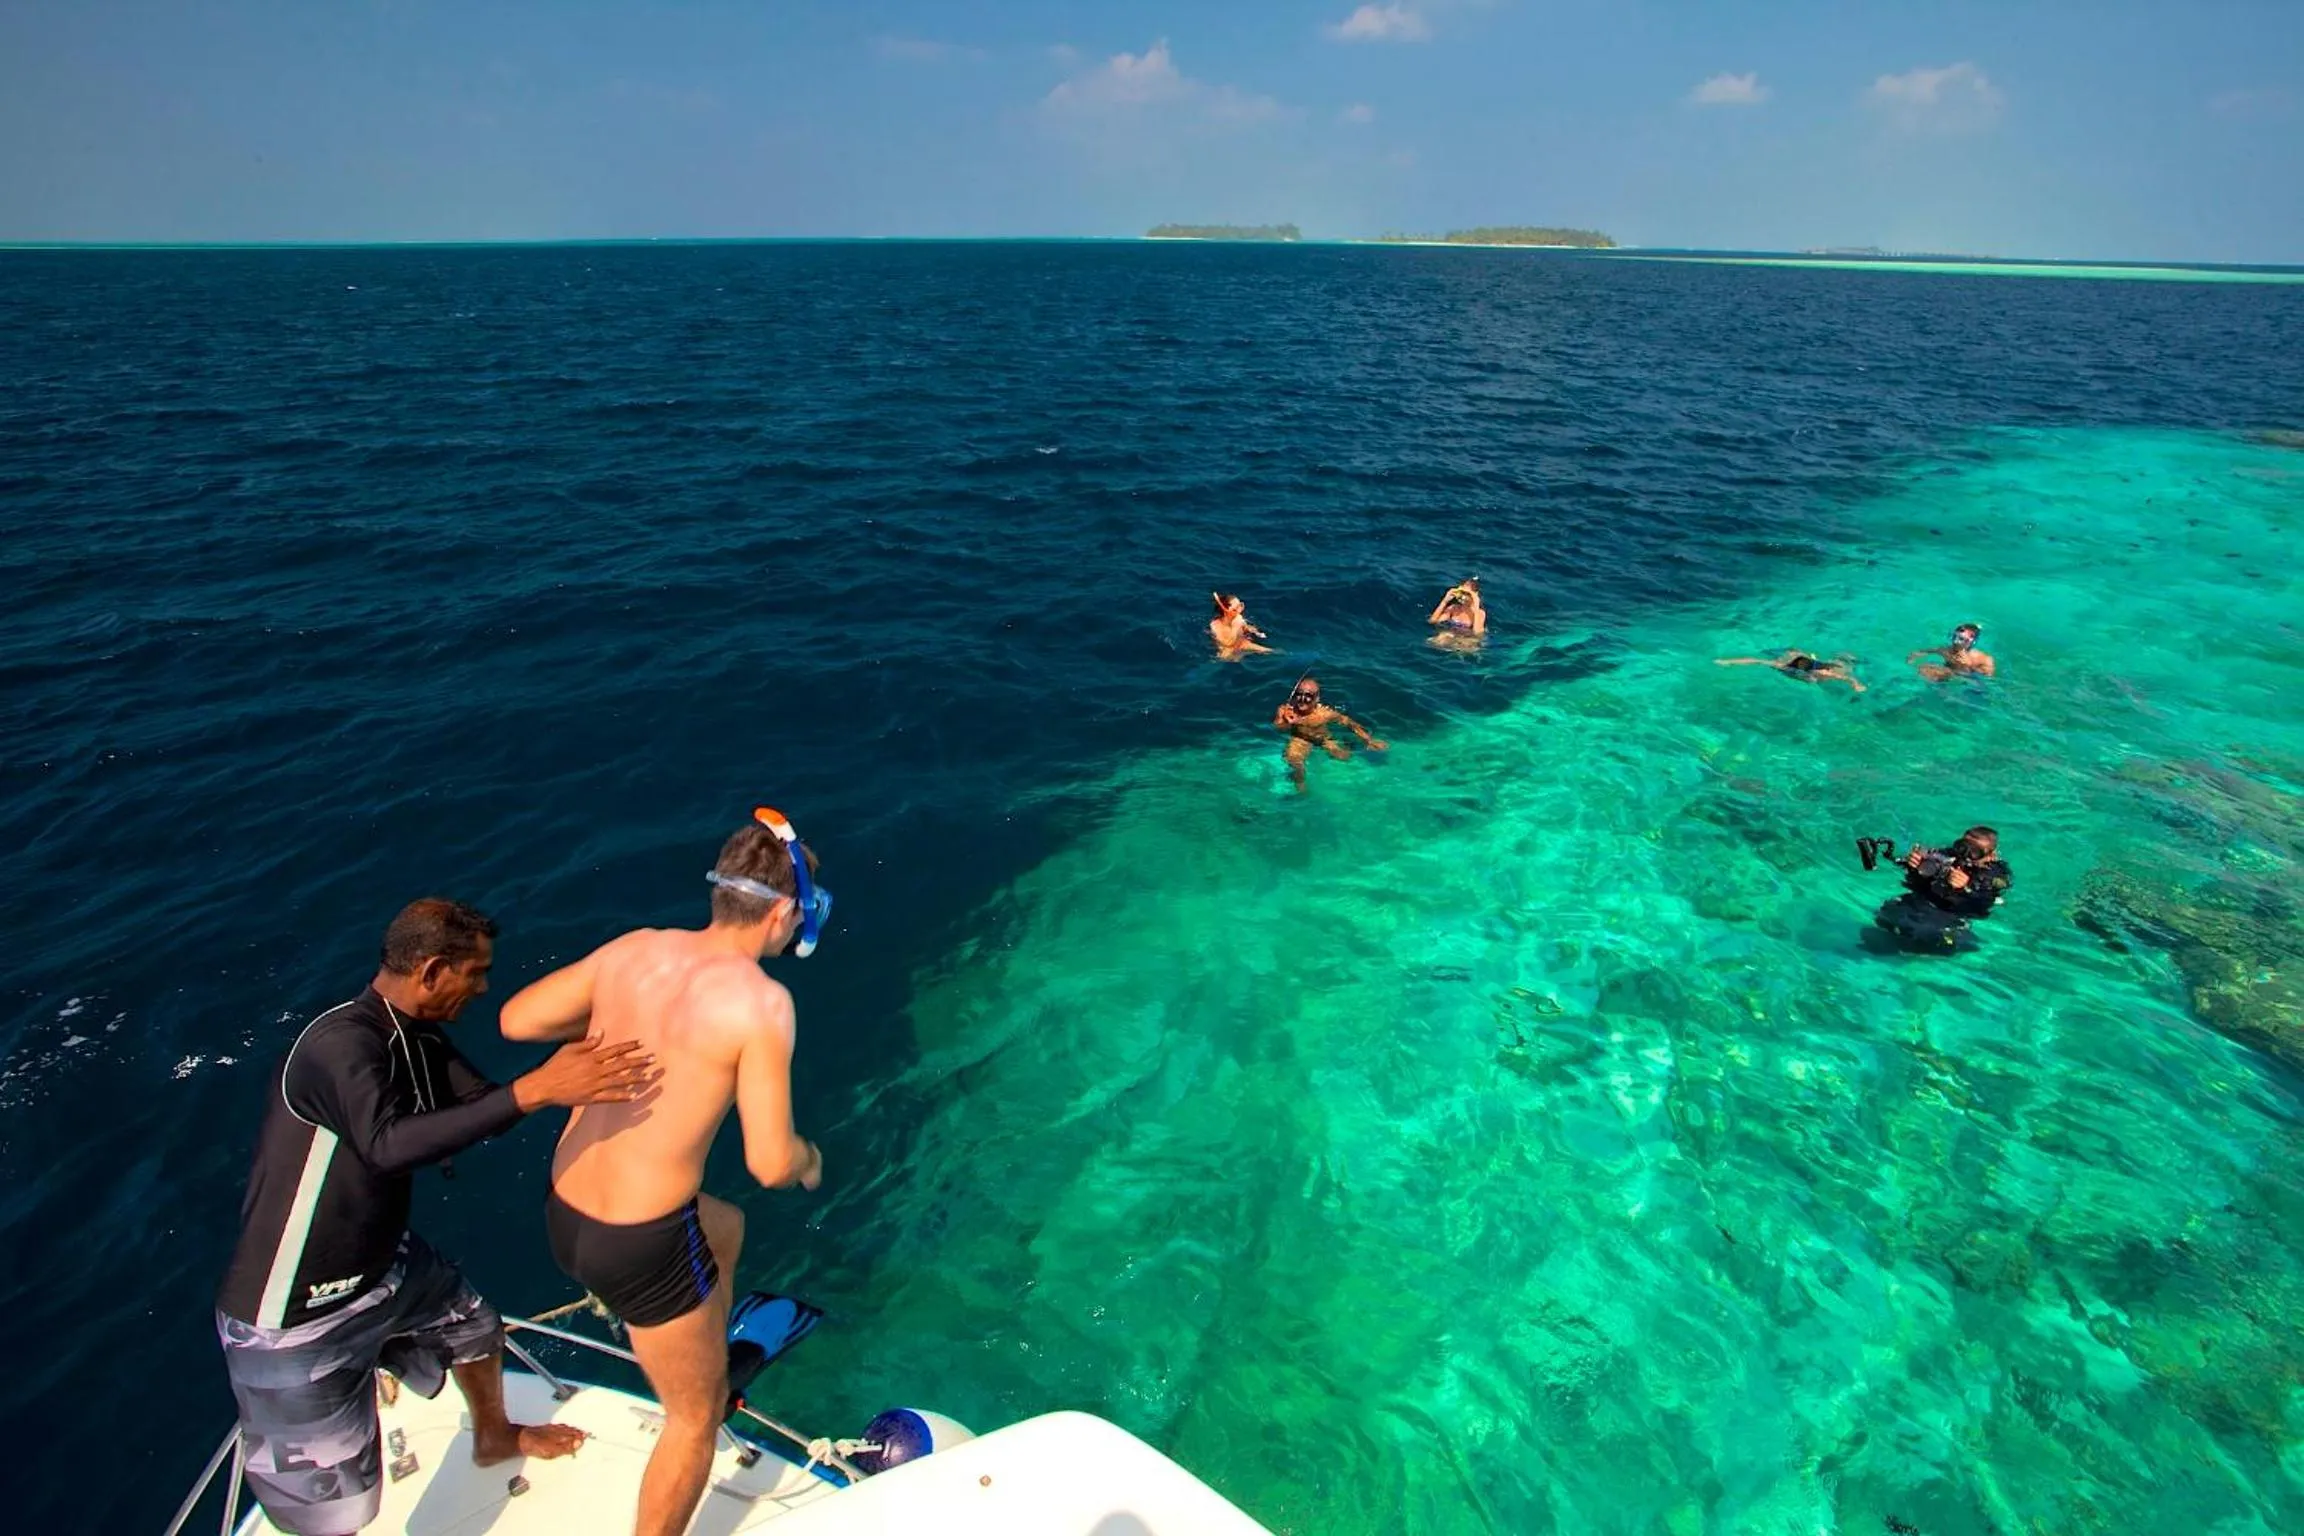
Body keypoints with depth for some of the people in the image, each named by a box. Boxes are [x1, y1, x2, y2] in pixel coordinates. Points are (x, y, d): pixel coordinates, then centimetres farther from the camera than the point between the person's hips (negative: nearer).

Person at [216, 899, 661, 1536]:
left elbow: (484, 1105, 1)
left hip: (386, 1263, 9)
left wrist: (572, 1065, -12)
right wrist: (536, 1089, -50)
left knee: (476, 1331, 29)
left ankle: (496, 1438, 57)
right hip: (296, 1316, -9)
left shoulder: (418, 1039, -2)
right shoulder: (341, 1043, -30)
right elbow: (389, 1144, -46)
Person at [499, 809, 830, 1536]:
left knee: (725, 1227, 34)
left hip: (564, 1214, 7)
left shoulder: (634, 949, -3)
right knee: (694, 1418, 18)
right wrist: (810, 1157, 3)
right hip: (638, 1246, -7)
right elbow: (770, 1164, -19)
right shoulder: (760, 999, -21)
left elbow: (516, 1019, 7)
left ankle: (712, 1373, 54)